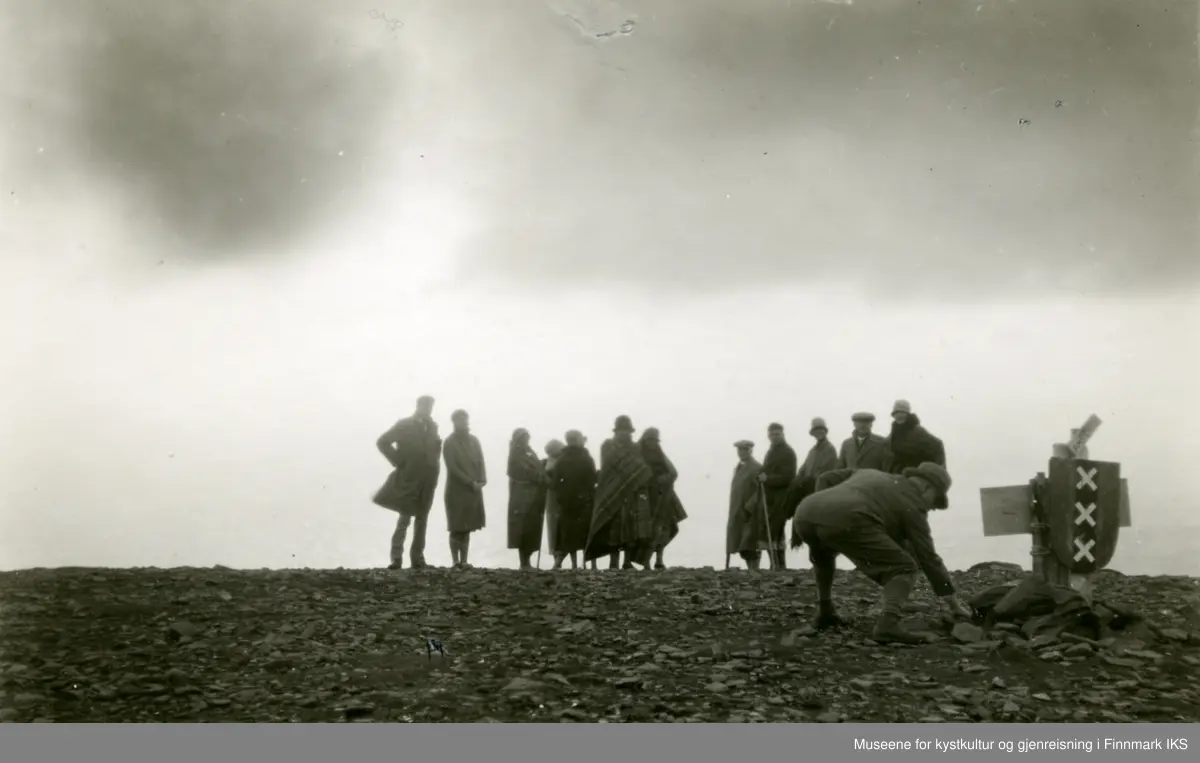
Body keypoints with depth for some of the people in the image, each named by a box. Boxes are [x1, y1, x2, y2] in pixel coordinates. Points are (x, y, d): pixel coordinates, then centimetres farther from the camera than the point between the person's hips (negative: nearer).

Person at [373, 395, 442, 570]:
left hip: (427, 479, 5)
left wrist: (434, 465, 7)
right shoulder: (404, 425, -6)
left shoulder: (432, 426, 9)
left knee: (421, 519, 8)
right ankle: (396, 558, -2)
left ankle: (417, 558, 14)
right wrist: (398, 461, -11)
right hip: (409, 478, -5)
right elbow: (382, 442, -8)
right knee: (405, 517, -6)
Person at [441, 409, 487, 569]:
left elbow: (480, 462, 9)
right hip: (457, 490, -5)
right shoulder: (449, 443, -6)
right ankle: (456, 562, 2)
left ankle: (463, 561, 8)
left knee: (467, 528, 5)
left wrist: (481, 481, -8)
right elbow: (453, 468, -11)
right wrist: (471, 482, -15)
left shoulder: (474, 440, 9)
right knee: (457, 529, -2)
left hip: (473, 490, 5)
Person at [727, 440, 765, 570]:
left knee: (750, 546, -8)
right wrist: (733, 513, 13)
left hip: (751, 514, -8)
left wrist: (748, 508, -20)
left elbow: (760, 492, -16)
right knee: (743, 546, 8)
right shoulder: (738, 468, 16)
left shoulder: (757, 469, -9)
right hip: (737, 513, 8)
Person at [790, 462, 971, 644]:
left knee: (822, 551, 41)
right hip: (845, 522, -7)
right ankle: (888, 624, -15)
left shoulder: (872, 474, 38)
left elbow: (827, 478, 32)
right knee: (903, 569, 8)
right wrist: (955, 606, 25)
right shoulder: (913, 506, 20)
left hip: (805, 515, 7)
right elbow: (928, 559, 19)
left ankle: (824, 612, 36)